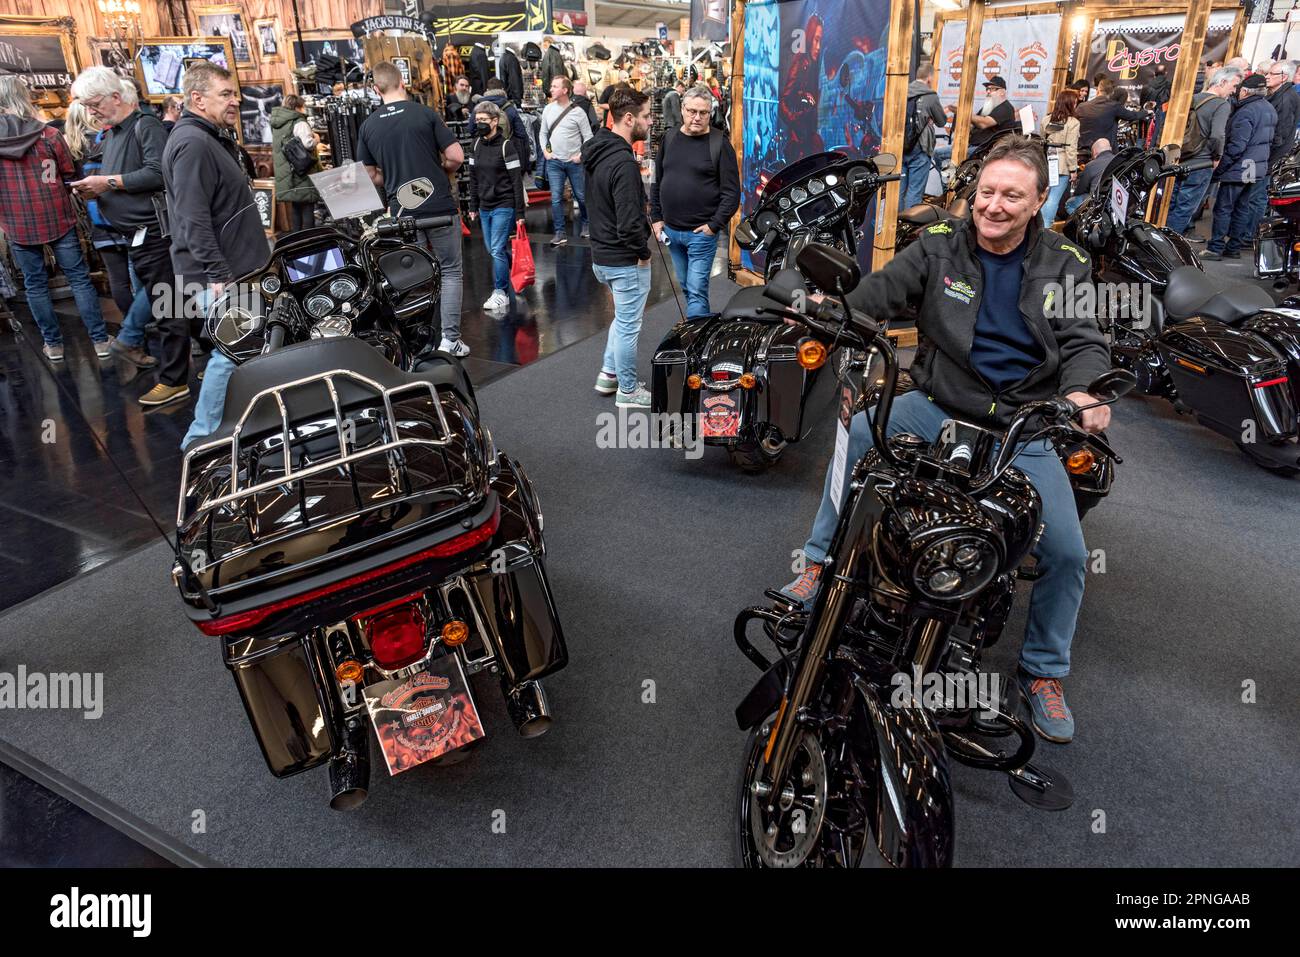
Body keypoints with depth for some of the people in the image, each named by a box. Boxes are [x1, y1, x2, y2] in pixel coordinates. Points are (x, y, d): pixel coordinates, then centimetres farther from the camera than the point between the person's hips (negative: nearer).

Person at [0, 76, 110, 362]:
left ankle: (53, 344, 18)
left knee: (35, 284, 11)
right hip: (57, 219, -1)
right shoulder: (48, 135, -9)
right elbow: (69, 176, 0)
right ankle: (100, 340, 7)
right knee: (79, 277, 6)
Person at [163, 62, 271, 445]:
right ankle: (203, 439, 4)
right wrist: (218, 276, -25)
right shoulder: (192, 143, -17)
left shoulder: (215, 138, 17)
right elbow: (193, 219, -23)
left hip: (234, 268, 10)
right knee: (231, 354, -7)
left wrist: (254, 237, 29)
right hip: (218, 276, -10)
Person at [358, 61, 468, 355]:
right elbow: (456, 156, -6)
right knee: (450, 271, 6)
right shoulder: (425, 114, -4)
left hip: (403, 211, 3)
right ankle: (450, 339, 1)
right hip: (440, 206, -3)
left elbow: (371, 176, 7)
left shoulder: (368, 126, 4)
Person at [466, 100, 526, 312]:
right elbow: (473, 178, 14)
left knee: (497, 249, -9)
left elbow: (517, 180, -11)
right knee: (493, 249, 10)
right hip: (485, 206, 7)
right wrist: (473, 206, 14)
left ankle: (501, 293, 1)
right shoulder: (476, 145, 7)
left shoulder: (506, 145, -10)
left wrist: (520, 212, -14)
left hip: (504, 205, -7)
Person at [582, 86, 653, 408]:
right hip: (626, 260, -9)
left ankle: (608, 374, 33)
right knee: (628, 325, 5)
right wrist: (643, 252, -12)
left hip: (602, 255, 9)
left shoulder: (598, 152, 7)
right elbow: (629, 220, -27)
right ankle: (628, 391, 19)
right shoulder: (623, 162, -24)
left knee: (623, 317, 26)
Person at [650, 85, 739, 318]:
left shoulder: (719, 143, -7)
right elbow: (657, 182, 15)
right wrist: (656, 218, 9)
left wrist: (714, 225, -13)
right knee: (686, 287, 15)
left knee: (696, 290, -8)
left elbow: (732, 191, -8)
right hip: (671, 230, 5)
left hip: (701, 232, -5)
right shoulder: (670, 138, 8)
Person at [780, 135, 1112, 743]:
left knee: (1067, 552, -10)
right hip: (938, 406, 0)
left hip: (1024, 426, 1)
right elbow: (880, 290, -12)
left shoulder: (1065, 265, 4)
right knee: (856, 432, -28)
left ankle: (1043, 675, 14)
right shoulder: (940, 247, 1)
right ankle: (819, 567, -14)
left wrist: (1082, 391, -28)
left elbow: (1084, 341, -5)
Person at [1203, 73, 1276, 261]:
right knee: (1243, 208, 13)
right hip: (1260, 169, 9)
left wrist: (1218, 168, -17)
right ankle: (1234, 247, 17)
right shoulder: (1270, 110, 12)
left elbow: (1236, 146, -22)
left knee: (1223, 208, -3)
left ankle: (1216, 248, -3)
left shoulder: (1246, 113, -18)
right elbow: (1269, 140, 19)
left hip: (1239, 169, -9)